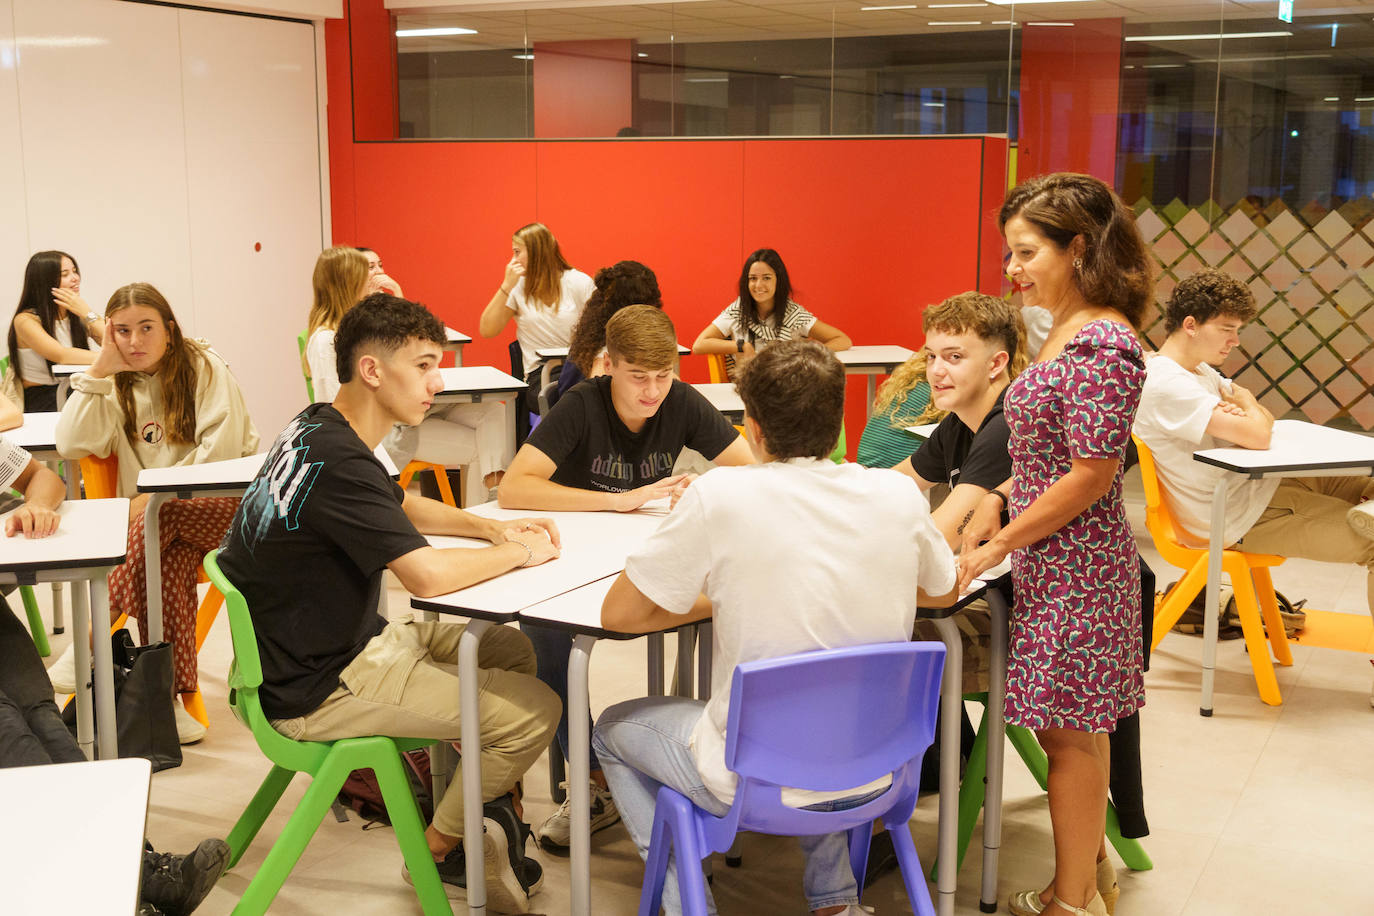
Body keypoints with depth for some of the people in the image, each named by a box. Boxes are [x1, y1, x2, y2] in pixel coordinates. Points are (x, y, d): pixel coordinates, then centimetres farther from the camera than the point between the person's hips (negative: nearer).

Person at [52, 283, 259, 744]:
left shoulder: (203, 367, -1)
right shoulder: (120, 384, 12)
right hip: (158, 517, 3)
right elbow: (72, 445, -3)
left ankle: (90, 641, -32)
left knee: (161, 516, -35)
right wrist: (98, 371, -6)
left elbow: (220, 451, -12)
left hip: (223, 502, -3)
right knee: (171, 558, -32)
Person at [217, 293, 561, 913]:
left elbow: (403, 507, 22)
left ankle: (492, 812, 19)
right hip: (318, 692, -10)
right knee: (534, 710, -10)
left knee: (512, 650, 15)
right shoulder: (339, 461, -27)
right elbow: (427, 575, -32)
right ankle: (437, 852, 12)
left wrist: (494, 529, 7)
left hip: (350, 643, 10)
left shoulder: (316, 429, 5)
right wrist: (519, 555, -13)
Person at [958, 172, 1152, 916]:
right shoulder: (1065, 333, 11)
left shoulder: (1103, 345, -19)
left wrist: (996, 547, -16)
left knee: (1071, 732, 1)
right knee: (1075, 728, 16)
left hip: (1075, 568, -9)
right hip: (1053, 566, 9)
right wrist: (998, 497, 7)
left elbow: (1092, 474, -21)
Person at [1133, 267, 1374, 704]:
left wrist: (1244, 411, -13)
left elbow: (1265, 421, 10)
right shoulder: (1167, 386, -23)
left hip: (1259, 485, 9)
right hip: (1242, 520, -9)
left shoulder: (1199, 371, 9)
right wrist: (1246, 403, -7)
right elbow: (1258, 436, -29)